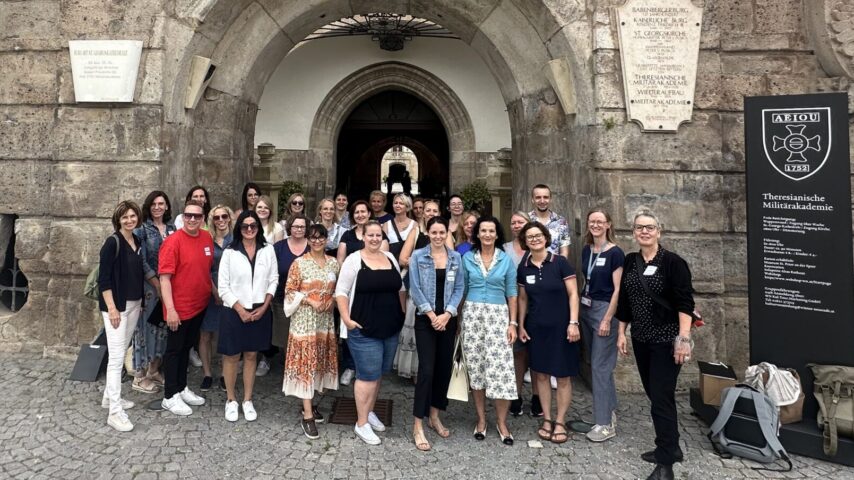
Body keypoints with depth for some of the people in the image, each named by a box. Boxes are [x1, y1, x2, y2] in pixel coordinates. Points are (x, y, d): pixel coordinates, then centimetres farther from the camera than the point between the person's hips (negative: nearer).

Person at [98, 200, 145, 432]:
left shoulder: (138, 242, 9)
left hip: (134, 304, 7)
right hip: (116, 305, -7)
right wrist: (112, 308, -19)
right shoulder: (113, 242, -12)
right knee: (116, 356, -7)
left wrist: (141, 302, 14)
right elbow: (103, 278, -15)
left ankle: (109, 396, 30)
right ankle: (115, 412, -2)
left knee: (122, 352, 16)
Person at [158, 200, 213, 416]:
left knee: (186, 347, 19)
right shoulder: (173, 241, -16)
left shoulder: (207, 238, 3)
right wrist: (170, 309, -22)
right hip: (179, 308, -6)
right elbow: (164, 278, -18)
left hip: (200, 306, 6)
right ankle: (170, 396, 19)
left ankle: (182, 388, 33)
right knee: (174, 350, 7)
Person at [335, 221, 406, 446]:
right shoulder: (354, 259, -7)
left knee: (378, 373, 16)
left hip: (391, 329, 6)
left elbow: (400, 288, 17)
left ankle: (369, 412, 33)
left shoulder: (390, 258, 9)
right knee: (367, 375, -2)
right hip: (364, 329, -6)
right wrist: (346, 318, -15)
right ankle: (362, 423, 11)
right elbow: (341, 291, -8)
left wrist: (402, 313, 12)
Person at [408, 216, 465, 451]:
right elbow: (415, 289, -6)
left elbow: (459, 288, 3)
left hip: (448, 319, 4)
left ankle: (434, 415, 26)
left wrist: (447, 313, -9)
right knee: (427, 370, -9)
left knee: (444, 368, 9)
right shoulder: (418, 256, -1)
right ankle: (418, 426, 0)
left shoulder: (456, 258, 7)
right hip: (425, 319, -4)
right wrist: (431, 314, -11)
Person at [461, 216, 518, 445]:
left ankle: (502, 422, 10)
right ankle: (481, 419, 20)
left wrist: (513, 323, -2)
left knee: (501, 369, -5)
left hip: (498, 317, -1)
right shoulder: (467, 258, 5)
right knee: (476, 368, 6)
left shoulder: (506, 260, 3)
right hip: (472, 316, 1)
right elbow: (462, 290, 9)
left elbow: (511, 294, 4)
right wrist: (459, 317, 5)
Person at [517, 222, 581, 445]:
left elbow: (573, 294, -8)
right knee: (541, 374, 10)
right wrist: (520, 325, 9)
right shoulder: (523, 268, 3)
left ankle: (560, 422, 18)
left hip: (560, 327, -3)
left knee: (563, 376, 4)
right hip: (536, 328, 4)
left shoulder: (560, 262, -9)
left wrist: (573, 322, -14)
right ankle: (547, 419, 24)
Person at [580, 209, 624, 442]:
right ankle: (609, 411, 29)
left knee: (600, 366, -4)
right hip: (586, 308, 7)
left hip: (605, 309, -7)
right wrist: (583, 305, 10)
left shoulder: (615, 253, -11)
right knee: (596, 363, 14)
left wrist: (607, 319, -17)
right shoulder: (586, 250, 9)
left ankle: (605, 424, 5)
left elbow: (618, 289, -13)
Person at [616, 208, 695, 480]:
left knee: (662, 398, -4)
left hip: (666, 340, -6)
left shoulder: (672, 262, -11)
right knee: (654, 395, 14)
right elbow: (624, 300, 11)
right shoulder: (630, 262, 6)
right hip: (641, 340, 6)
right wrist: (621, 332, 11)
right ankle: (670, 447, 31)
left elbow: (685, 302, -15)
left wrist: (684, 338, -21)